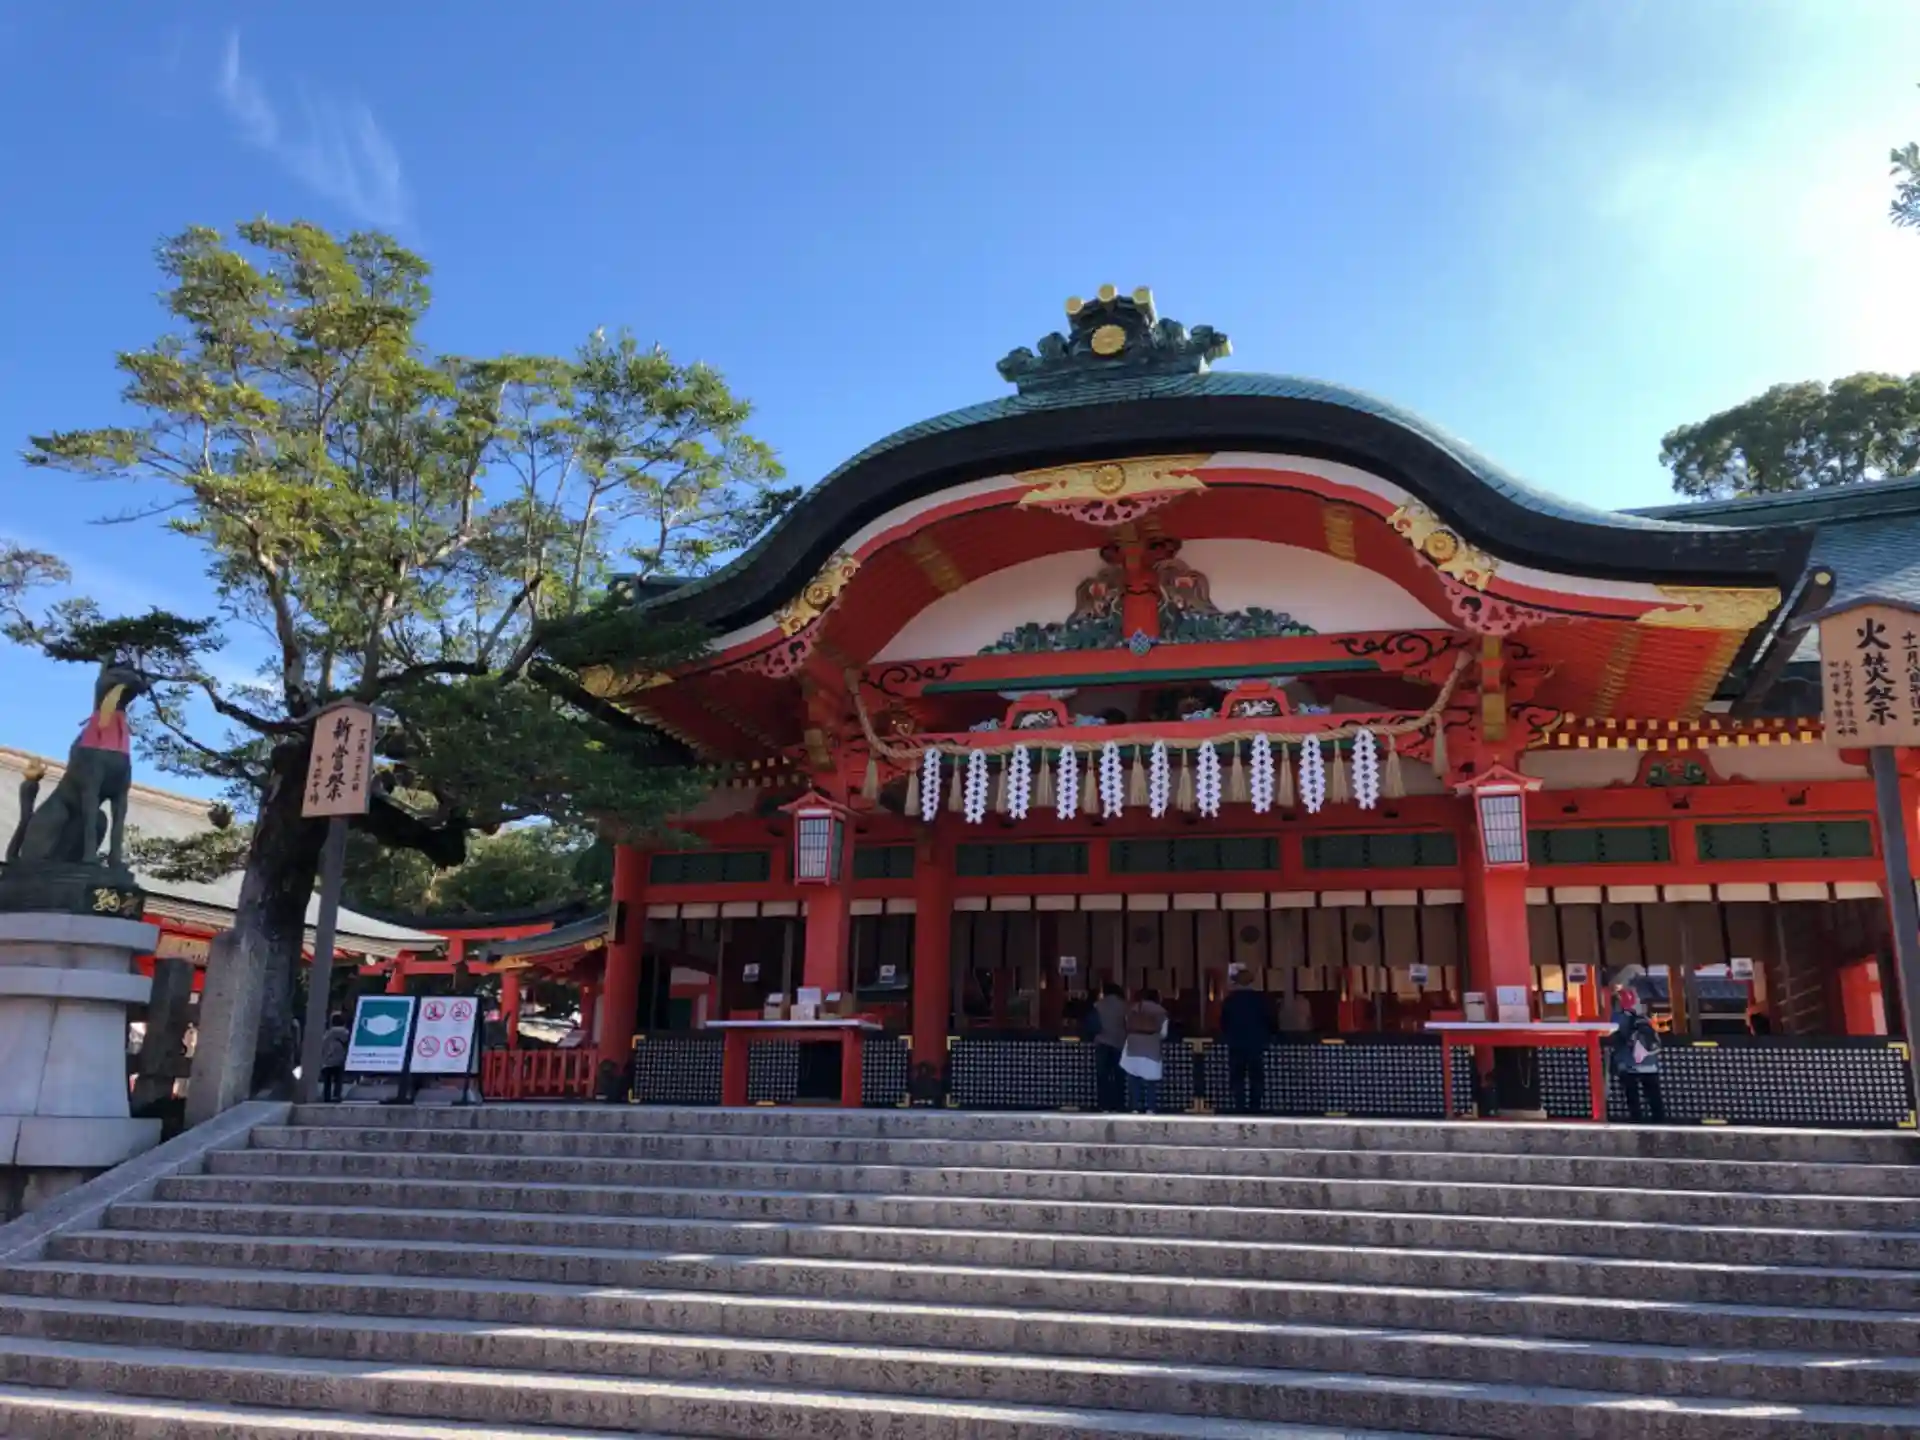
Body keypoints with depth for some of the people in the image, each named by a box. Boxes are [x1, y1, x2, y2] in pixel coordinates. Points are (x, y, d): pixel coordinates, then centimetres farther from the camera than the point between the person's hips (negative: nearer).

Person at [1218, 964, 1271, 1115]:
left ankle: (1240, 1110, -1)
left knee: (1237, 1081, 5)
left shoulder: (1229, 1000, -3)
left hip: (1236, 1046, 0)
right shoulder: (1259, 997, -6)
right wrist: (1265, 1038, 13)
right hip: (1256, 1045, 0)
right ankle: (1254, 1110, 2)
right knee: (1257, 1080, 7)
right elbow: (1268, 1020, -2)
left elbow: (1223, 1024, 1)